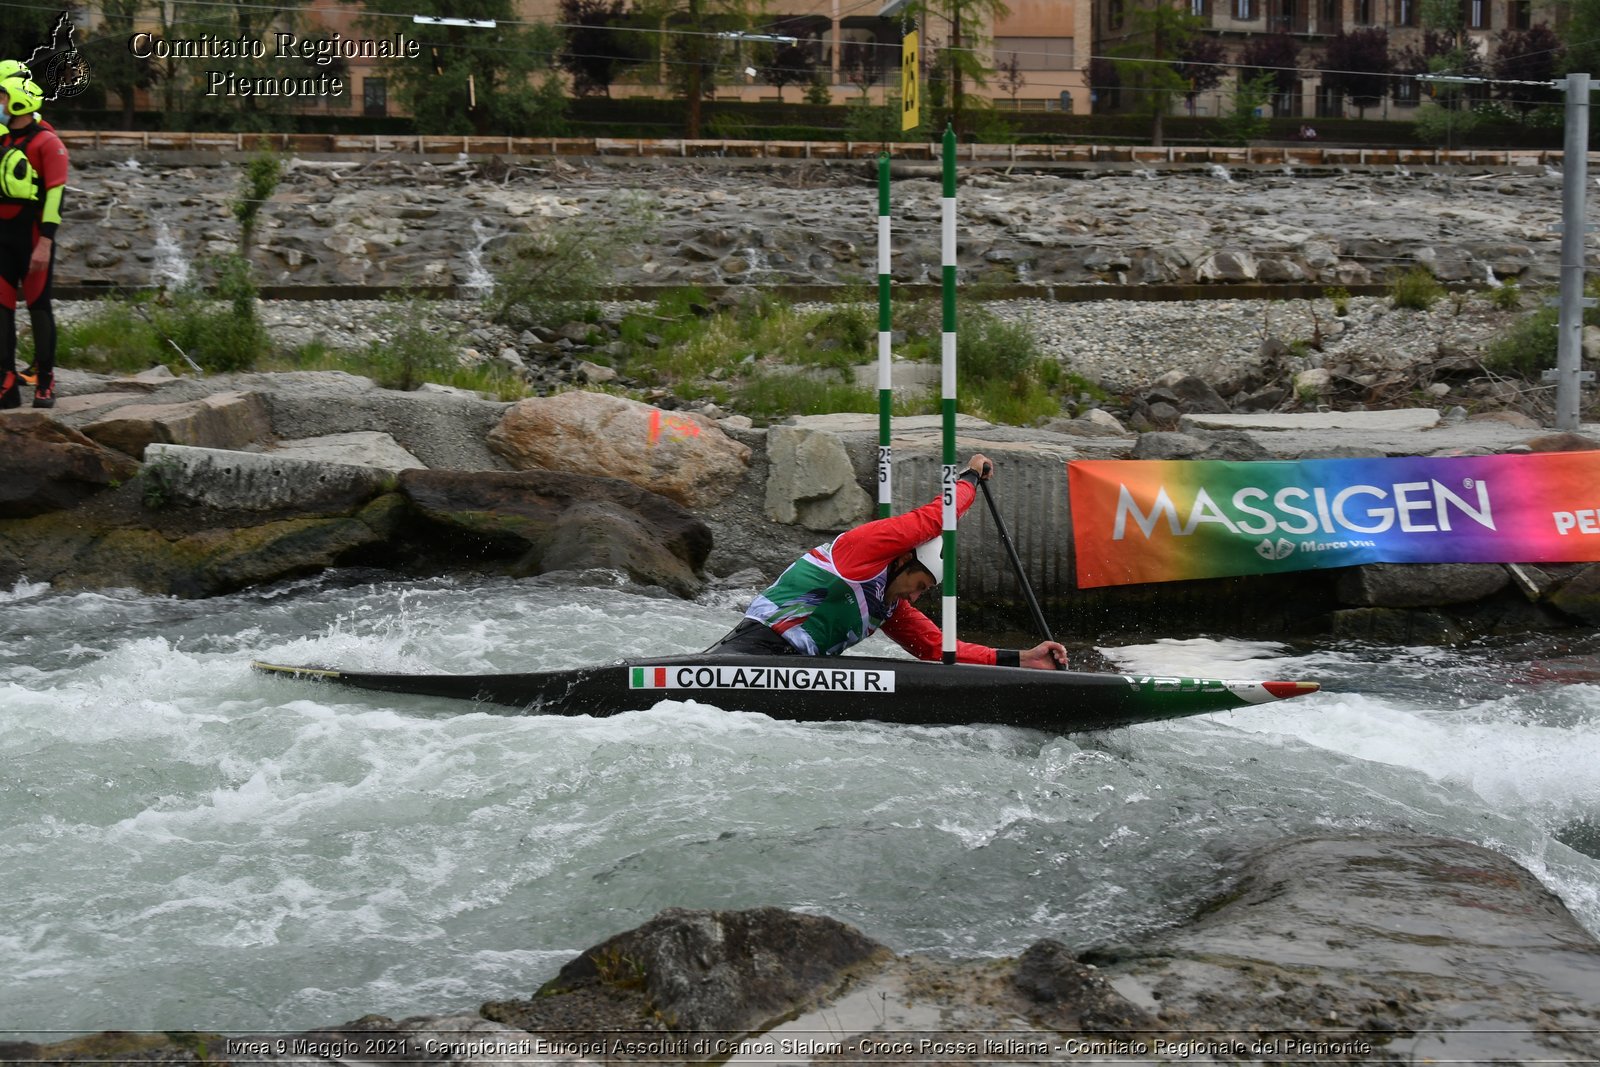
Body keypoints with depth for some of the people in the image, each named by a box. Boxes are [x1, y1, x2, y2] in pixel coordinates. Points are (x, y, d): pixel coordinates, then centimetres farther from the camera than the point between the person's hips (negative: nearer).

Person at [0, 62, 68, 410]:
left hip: (32, 237, -7)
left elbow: (56, 193, -14)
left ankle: (45, 382, 7)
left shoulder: (46, 142, -9)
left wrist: (45, 242, -20)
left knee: (38, 306, 0)